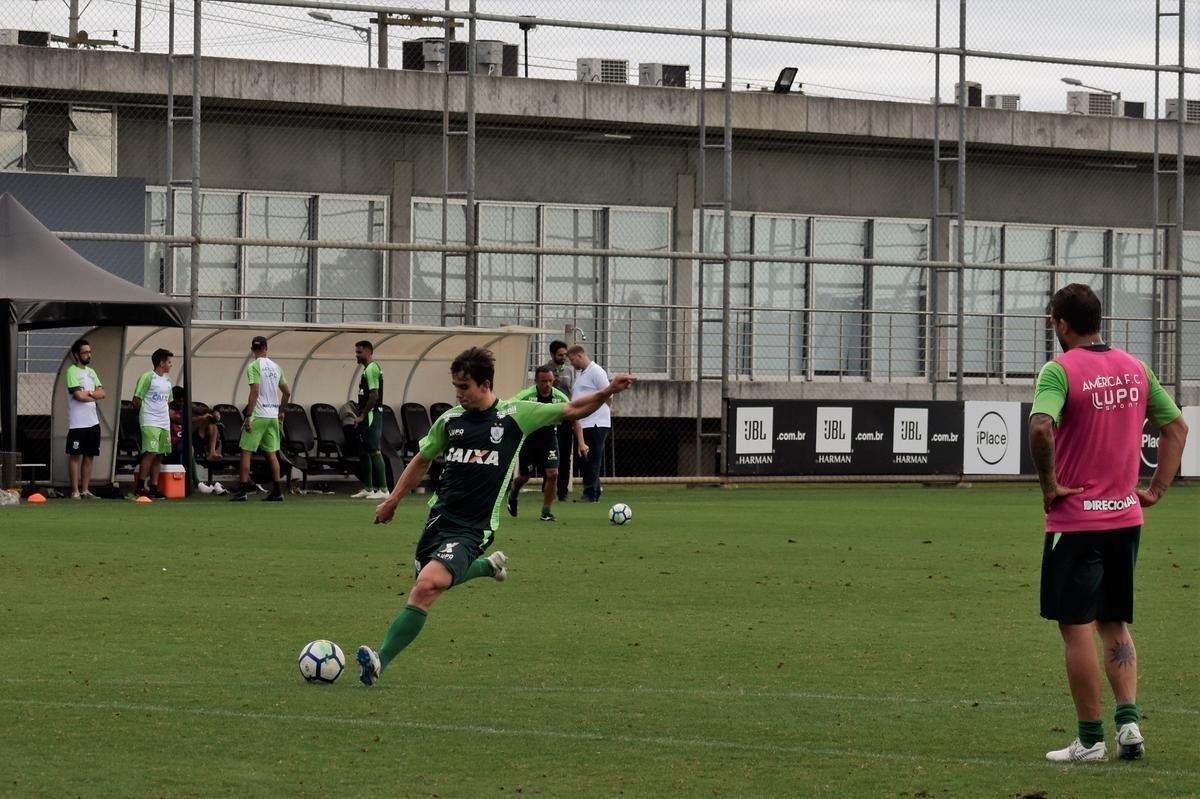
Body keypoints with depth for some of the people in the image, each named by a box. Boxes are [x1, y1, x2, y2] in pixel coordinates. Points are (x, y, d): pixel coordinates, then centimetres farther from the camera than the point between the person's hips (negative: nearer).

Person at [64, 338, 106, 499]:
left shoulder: (91, 371, 15)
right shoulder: (72, 371, -8)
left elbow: (102, 393, 7)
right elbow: (78, 395, -18)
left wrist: (88, 393, -12)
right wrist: (95, 395, -1)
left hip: (93, 421, 7)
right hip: (78, 423, -7)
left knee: (89, 456, 8)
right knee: (75, 456, -4)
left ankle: (85, 490, 12)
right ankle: (75, 491, -3)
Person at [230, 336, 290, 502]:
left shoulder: (254, 367, -9)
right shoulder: (275, 367, 11)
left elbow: (254, 392, -17)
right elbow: (287, 392, 15)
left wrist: (248, 416, -16)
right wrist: (281, 411, 27)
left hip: (258, 415, -6)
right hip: (273, 415, 6)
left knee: (246, 451, -1)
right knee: (271, 453, 10)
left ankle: (242, 490, -6)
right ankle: (277, 491, 8)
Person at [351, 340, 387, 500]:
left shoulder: (372, 369, -14)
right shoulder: (368, 369, 18)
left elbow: (374, 395, -20)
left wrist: (362, 415, -16)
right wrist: (360, 415, 17)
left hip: (371, 415, -11)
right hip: (368, 416, 11)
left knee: (374, 451, -12)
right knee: (365, 452, 13)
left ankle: (383, 489, -13)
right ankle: (367, 488, 19)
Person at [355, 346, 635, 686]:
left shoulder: (515, 415, -5)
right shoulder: (449, 420, 5)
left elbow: (572, 410, 4)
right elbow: (422, 460, 21)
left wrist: (608, 391, -11)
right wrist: (392, 500, 21)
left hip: (472, 529, -6)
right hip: (440, 517, 6)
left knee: (427, 585, -24)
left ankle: (381, 661, -24)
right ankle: (490, 566, 45)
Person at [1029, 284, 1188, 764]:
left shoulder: (1060, 370, -12)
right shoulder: (1134, 369, 8)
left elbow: (1041, 427, -29)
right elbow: (1176, 426, 13)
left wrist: (1049, 486, -17)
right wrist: (1157, 488, 12)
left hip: (1075, 520, -6)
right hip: (1125, 517, 6)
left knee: (1077, 629, 1)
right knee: (1115, 625, 17)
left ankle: (1090, 739, 3)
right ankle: (1128, 720, 4)